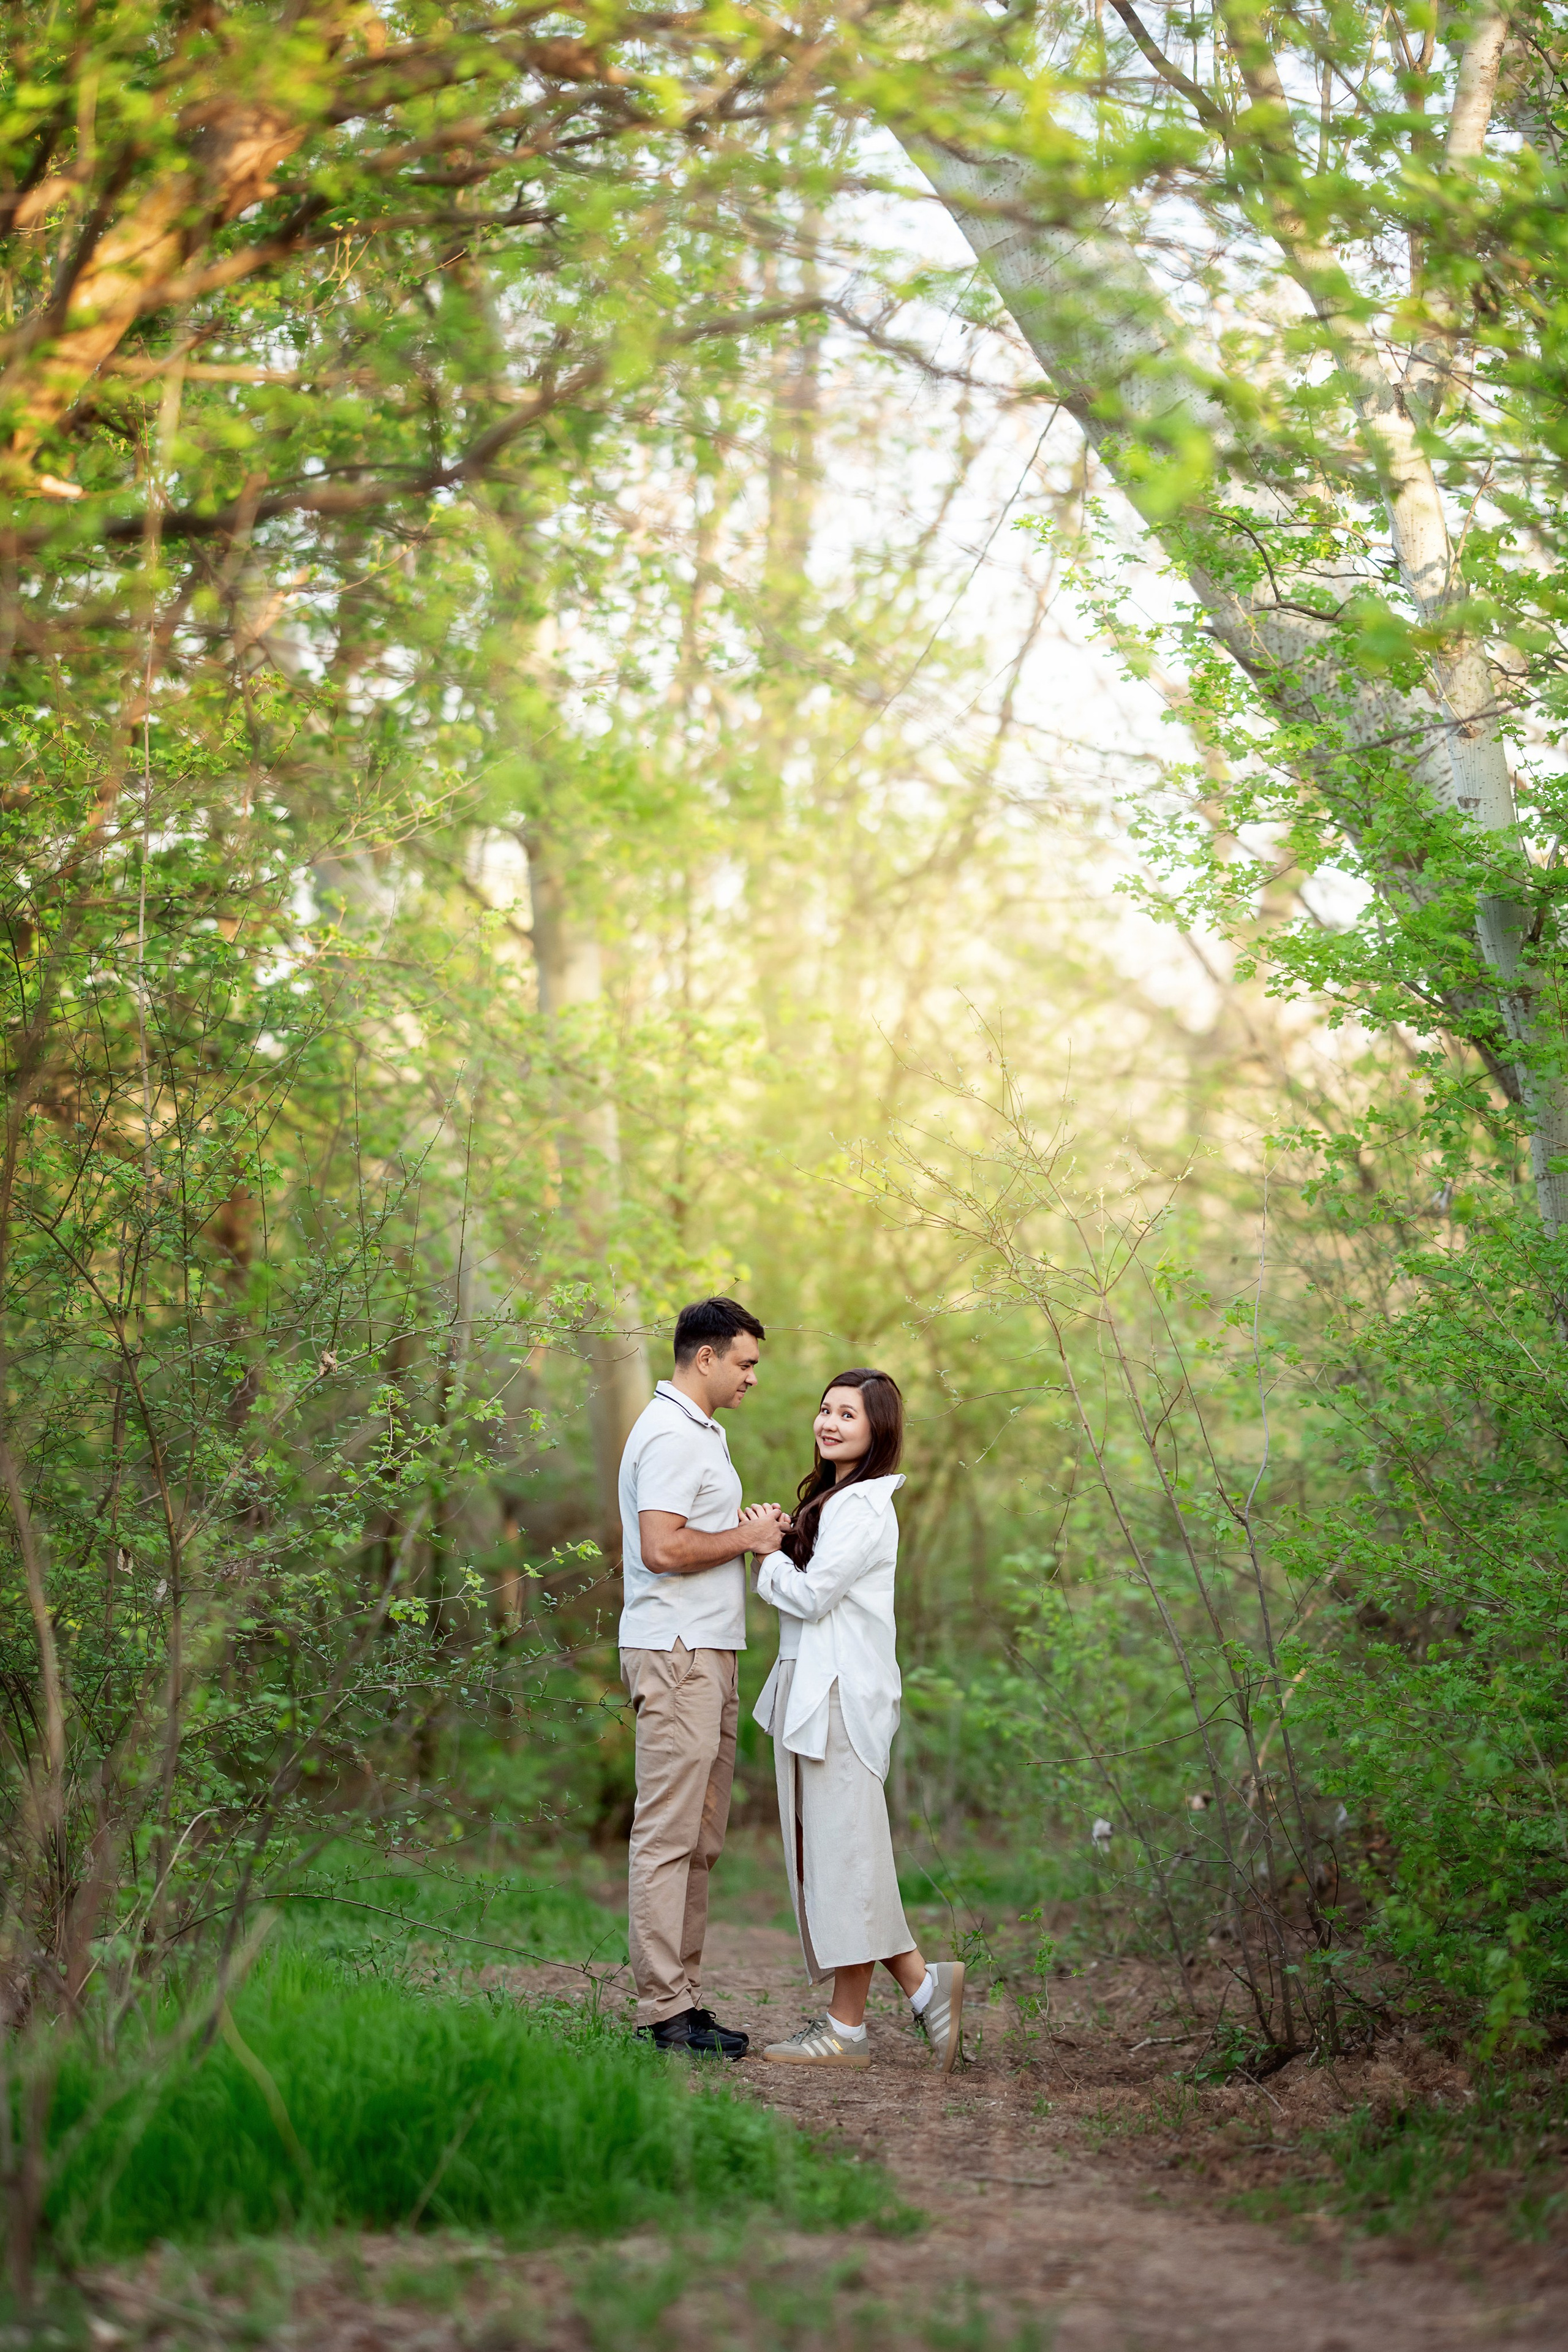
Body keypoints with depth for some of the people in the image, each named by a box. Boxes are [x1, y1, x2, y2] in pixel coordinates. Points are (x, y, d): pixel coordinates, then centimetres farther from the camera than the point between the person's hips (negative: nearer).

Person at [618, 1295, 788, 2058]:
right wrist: (748, 1538, -10)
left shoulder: (700, 1432, 21)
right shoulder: (670, 1435, -13)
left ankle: (684, 1995, 15)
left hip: (707, 1652, 11)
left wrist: (753, 1531, 10)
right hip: (675, 1652, -11)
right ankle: (664, 2007, -9)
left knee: (699, 1838, 11)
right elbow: (664, 1549, -23)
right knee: (668, 1834, -9)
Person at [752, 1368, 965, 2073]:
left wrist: (764, 1555, -2)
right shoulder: (834, 1497, 20)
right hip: (811, 1687, 10)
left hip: (841, 1694, -10)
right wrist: (779, 1542, 4)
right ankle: (921, 1984, 13)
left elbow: (812, 1595, -17)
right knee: (824, 1851, 10)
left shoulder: (864, 1507, -12)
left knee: (841, 1853, -6)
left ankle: (847, 2028, -1)